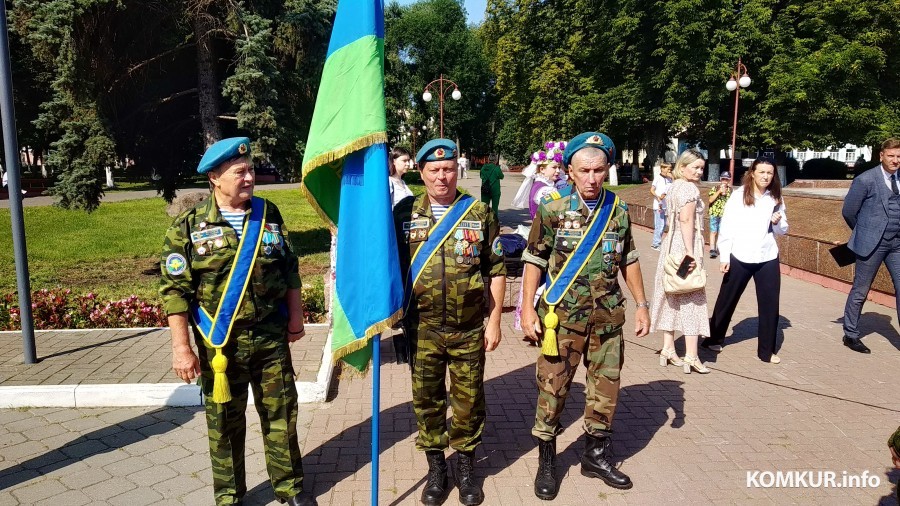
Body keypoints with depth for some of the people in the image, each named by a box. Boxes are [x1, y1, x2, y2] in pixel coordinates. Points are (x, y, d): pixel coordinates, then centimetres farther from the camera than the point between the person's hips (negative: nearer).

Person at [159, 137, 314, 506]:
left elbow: (290, 271, 11)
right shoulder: (189, 227, -8)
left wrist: (295, 318, 9)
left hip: (271, 337, 3)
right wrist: (181, 347, -11)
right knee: (225, 422, 11)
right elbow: (174, 291, -8)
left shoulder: (269, 215, 3)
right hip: (220, 343, -2)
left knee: (281, 414, 11)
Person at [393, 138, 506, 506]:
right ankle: (435, 467, 30)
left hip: (468, 329, 0)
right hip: (422, 329, 1)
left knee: (468, 399, 10)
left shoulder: (480, 213, 0)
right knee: (426, 399, 11)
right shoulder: (404, 214, 1)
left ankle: (466, 466, 31)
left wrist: (494, 321, -1)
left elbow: (496, 271, 2)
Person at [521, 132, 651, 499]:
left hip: (608, 317, 4)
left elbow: (629, 261, 13)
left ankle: (596, 455, 32)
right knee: (552, 389, 4)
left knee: (606, 389, 12)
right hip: (564, 318, -3)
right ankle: (546, 461, 22)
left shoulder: (618, 211, 4)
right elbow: (534, 261, -3)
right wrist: (528, 308, -9)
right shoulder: (552, 211, -6)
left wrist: (642, 304, 11)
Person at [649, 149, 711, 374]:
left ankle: (668, 349, 17)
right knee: (692, 298, -4)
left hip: (671, 244, 9)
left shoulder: (673, 187, 15)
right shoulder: (689, 188, -12)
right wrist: (690, 252, -23)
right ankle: (691, 355, -1)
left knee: (672, 297, 12)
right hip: (685, 245, -9)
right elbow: (686, 220, -20)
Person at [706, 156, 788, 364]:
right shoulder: (738, 196, -4)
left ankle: (767, 350, 15)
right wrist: (724, 256, -9)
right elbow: (726, 227, -5)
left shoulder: (776, 199, 6)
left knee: (770, 304, 2)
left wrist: (777, 223, -9)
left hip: (768, 259, 3)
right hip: (739, 258, -3)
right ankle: (714, 339, 27)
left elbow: (783, 230, 14)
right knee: (726, 300, 9)